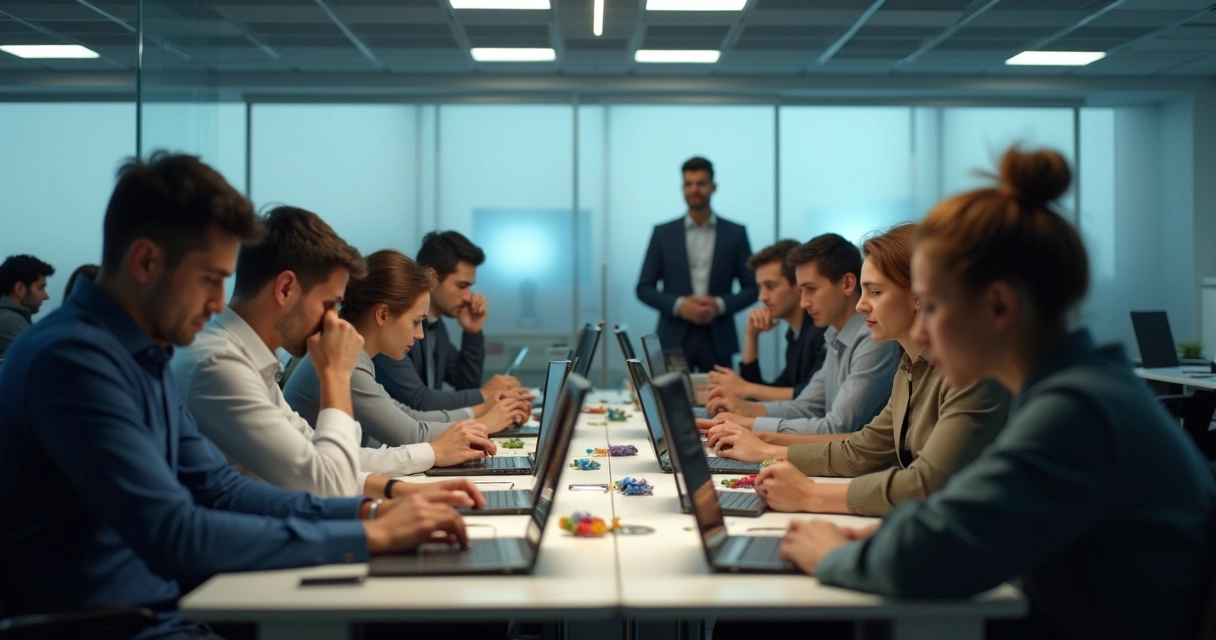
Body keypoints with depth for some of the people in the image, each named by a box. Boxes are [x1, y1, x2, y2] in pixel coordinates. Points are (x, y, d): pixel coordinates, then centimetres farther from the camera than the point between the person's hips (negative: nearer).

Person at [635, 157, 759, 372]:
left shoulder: (736, 233, 6)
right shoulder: (663, 233, 6)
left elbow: (752, 288, 6)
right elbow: (644, 288, 5)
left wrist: (720, 305, -12)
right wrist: (678, 305, -12)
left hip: (718, 338, 0)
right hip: (674, 338, 0)